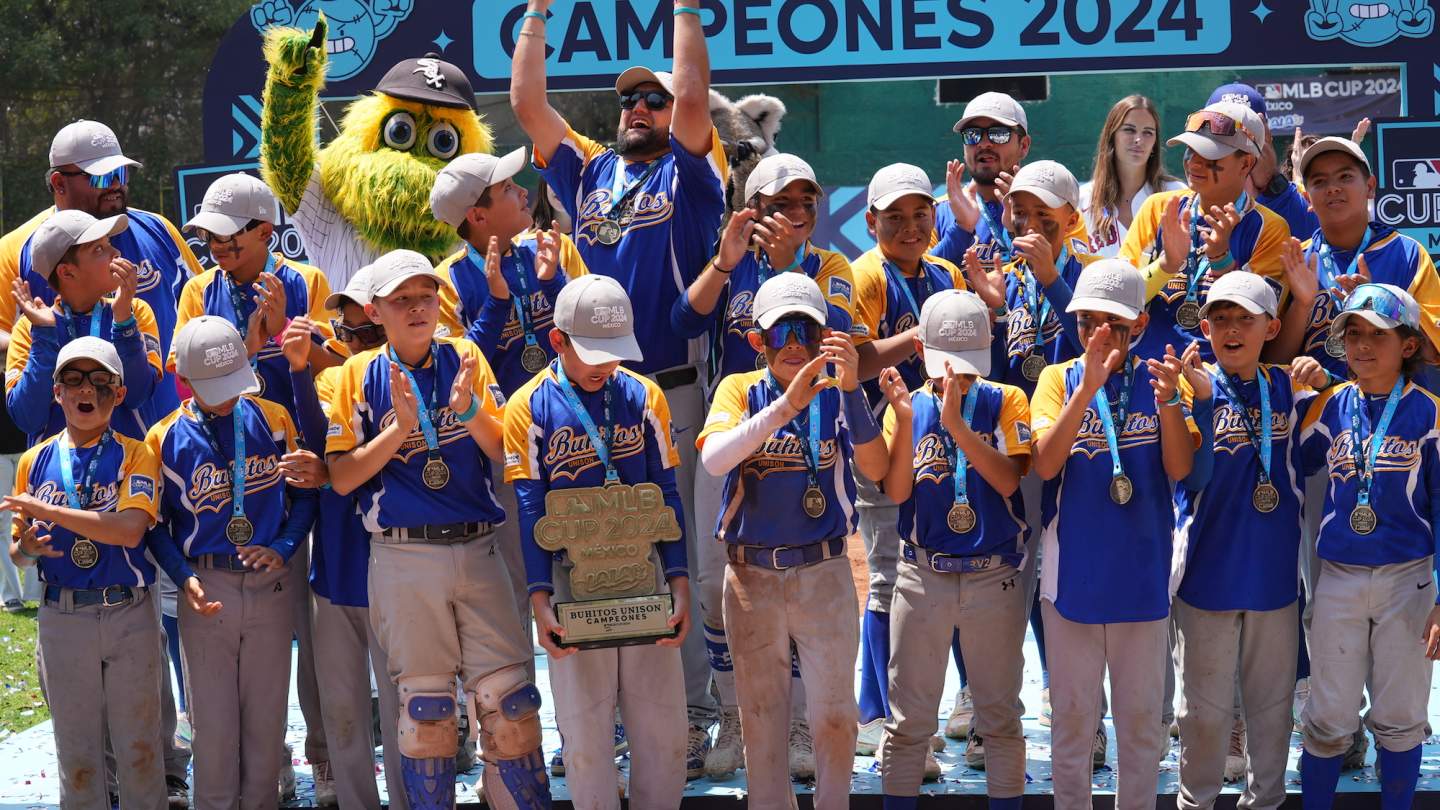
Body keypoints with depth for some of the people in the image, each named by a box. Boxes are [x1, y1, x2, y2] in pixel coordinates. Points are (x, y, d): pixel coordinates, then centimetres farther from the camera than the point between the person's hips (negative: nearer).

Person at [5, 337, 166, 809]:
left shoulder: (134, 456, -3)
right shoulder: (35, 461, 5)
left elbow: (130, 529, -20)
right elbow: (18, 552, 11)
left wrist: (44, 510, -22)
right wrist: (26, 548, -14)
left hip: (130, 616, -2)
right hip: (61, 619, 2)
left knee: (138, 746, 6)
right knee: (76, 752, 9)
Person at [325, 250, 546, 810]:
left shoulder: (465, 359, 6)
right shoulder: (360, 374, 0)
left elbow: (504, 452, 2)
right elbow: (341, 478, -5)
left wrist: (469, 409, -15)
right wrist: (401, 427, -16)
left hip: (477, 548, 2)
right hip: (403, 555, -1)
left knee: (508, 695, 0)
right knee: (424, 702, 6)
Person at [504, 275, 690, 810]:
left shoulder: (644, 396, 4)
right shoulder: (530, 406, -2)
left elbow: (666, 494, 5)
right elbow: (530, 509, -4)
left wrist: (679, 584, -5)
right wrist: (539, 599, -13)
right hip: (573, 580, -2)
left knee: (664, 728, 3)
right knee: (585, 730, 1)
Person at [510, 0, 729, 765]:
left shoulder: (688, 174, 4)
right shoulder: (588, 170, 15)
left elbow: (692, 93, -11)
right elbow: (527, 103, 12)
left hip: (671, 393, -4)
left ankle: (690, 716, 3)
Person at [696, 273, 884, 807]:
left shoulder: (838, 394, -2)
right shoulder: (741, 390, -2)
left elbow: (876, 469, -18)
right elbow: (713, 459, -21)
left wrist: (851, 389, -29)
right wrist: (785, 406, -32)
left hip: (823, 575, -1)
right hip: (751, 577, 1)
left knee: (834, 717, 4)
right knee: (761, 718, 11)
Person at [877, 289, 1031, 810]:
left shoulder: (1005, 402, 0)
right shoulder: (908, 406, 3)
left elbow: (1008, 479, -14)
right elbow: (896, 491, -8)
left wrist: (955, 423, -23)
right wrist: (905, 421, -19)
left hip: (995, 576, -1)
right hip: (922, 576, 1)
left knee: (1000, 716, 8)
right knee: (908, 718, 5)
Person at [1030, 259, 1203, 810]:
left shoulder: (1161, 380, 2)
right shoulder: (1059, 380, -1)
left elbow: (1179, 468, -10)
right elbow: (1045, 465, -16)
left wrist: (1169, 398, -25)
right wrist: (1087, 388, -25)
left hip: (1142, 573, 1)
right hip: (1073, 573, -1)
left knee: (1141, 713, 10)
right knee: (1071, 713, 9)